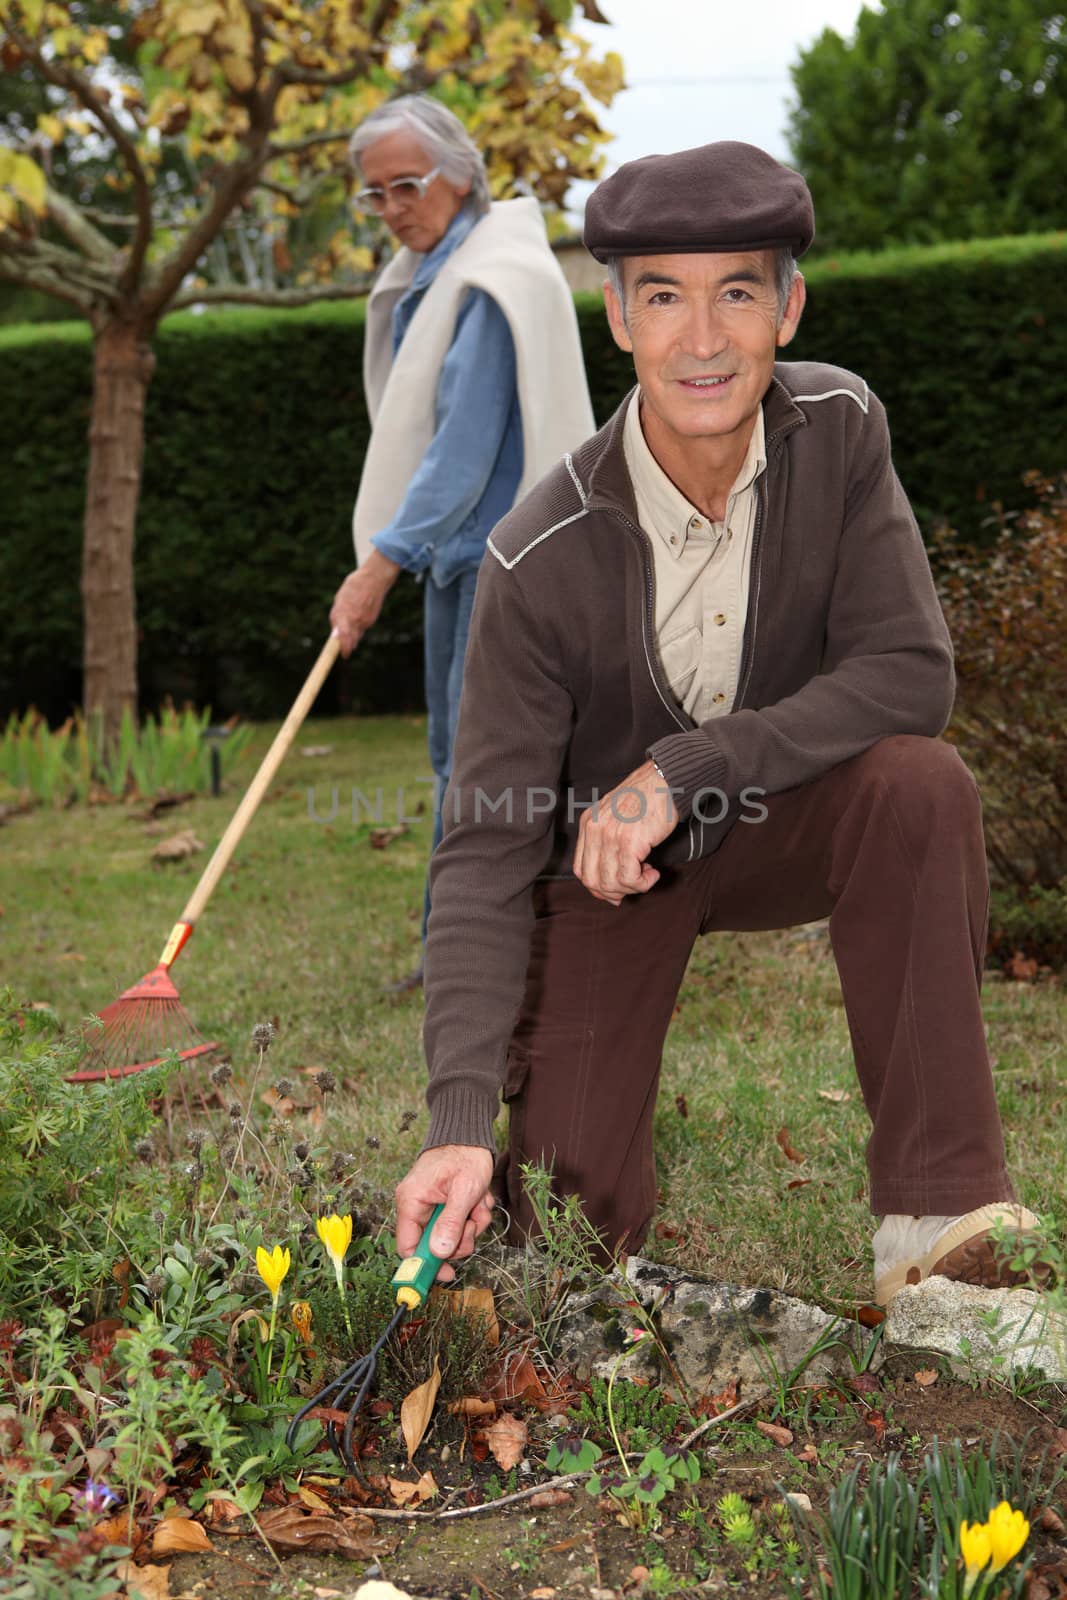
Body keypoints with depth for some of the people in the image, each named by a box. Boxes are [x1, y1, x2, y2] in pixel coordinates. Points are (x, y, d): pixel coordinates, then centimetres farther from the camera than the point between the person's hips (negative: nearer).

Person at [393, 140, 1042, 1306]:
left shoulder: (837, 430, -18)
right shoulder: (543, 560, -26)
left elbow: (910, 674, -23)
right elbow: (485, 851, -26)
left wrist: (683, 771, -32)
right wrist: (461, 1120, -35)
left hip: (773, 824, 2)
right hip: (601, 851, -2)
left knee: (921, 783, -32)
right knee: (577, 1217, -9)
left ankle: (937, 1208, -25)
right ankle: (537, 1066, 28)